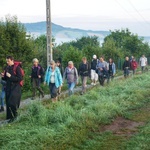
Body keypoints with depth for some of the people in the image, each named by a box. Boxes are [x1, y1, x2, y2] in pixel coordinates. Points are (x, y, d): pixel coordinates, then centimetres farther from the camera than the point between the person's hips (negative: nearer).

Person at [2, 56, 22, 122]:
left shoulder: (17, 68, -11)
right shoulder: (7, 68, 10)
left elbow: (20, 78, -16)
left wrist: (10, 76, -20)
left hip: (15, 88, -7)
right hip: (8, 87, 7)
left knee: (12, 102, -15)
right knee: (8, 103, 7)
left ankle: (14, 115, 6)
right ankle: (10, 116, 19)